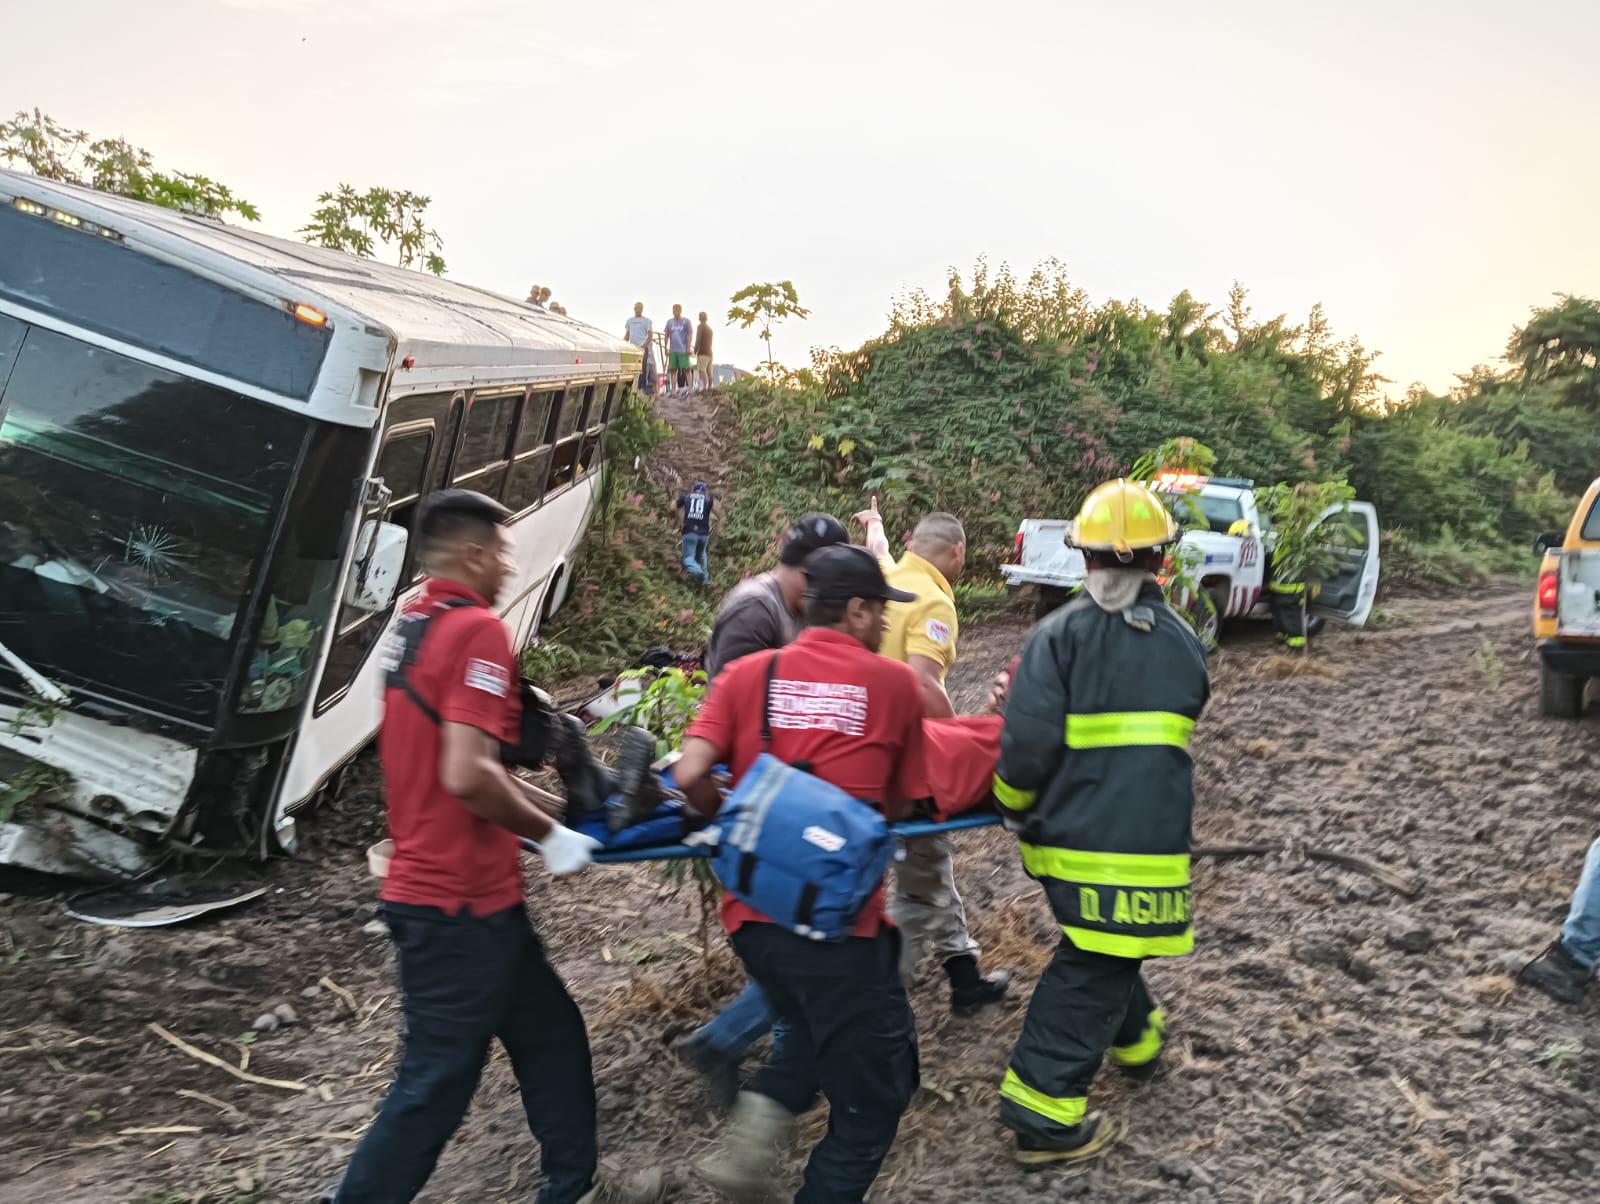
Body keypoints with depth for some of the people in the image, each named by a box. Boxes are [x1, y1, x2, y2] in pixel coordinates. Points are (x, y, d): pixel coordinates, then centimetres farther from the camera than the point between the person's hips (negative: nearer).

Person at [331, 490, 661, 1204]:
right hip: (460, 903, -10)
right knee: (437, 1082, 4)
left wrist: (559, 808, 17)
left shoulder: (416, 626, 11)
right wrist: (549, 836, -13)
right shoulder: (477, 630, -19)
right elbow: (467, 776, -28)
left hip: (430, 886, 10)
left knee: (550, 1036, 20)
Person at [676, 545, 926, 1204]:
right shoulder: (894, 682, -1)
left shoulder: (745, 674, 5)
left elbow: (690, 775, -5)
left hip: (752, 910, 5)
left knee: (816, 1025, 31)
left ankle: (757, 1126, 13)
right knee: (872, 1095, 14)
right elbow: (903, 804, 6)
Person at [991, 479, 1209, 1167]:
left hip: (1071, 831, 1)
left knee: (1096, 950, 25)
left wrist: (1014, 806, 2)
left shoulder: (1059, 634, -6)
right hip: (1144, 841, 0)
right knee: (1093, 968, 5)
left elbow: (1030, 742, -15)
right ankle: (1043, 1111, 6)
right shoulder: (1183, 644, 6)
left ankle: (1135, 1038, 46)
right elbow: (1173, 735, 12)